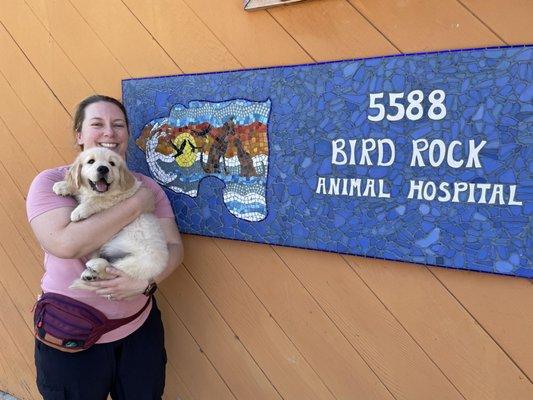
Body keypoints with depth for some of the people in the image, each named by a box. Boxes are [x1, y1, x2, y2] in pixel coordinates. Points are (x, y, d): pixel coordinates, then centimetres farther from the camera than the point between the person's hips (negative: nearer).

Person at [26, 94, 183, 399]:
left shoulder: (148, 186, 0)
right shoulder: (50, 182, -10)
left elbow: (174, 246, -5)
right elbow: (65, 243, -27)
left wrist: (146, 282, -24)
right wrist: (135, 205, -23)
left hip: (140, 328, 3)